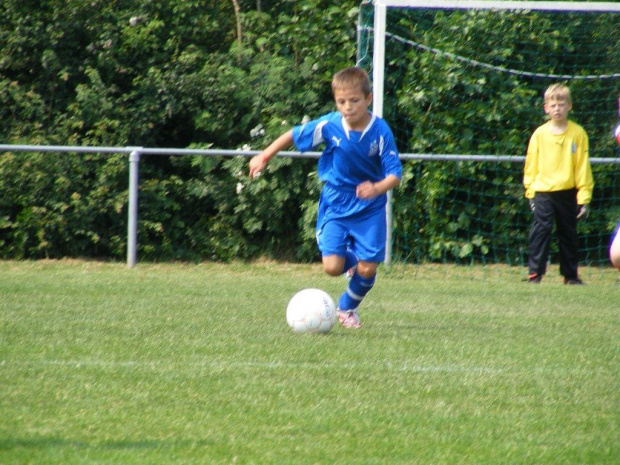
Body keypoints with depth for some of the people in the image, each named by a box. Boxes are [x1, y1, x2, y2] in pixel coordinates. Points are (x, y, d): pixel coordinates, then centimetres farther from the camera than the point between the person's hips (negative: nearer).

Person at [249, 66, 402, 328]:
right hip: (335, 205, 1)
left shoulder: (381, 131, -18)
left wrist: (377, 188, -39)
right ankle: (350, 259, 28)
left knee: (367, 269, -4)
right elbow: (294, 135, 2)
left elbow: (395, 174, -18)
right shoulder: (329, 126, -15)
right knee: (332, 267, -11)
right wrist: (264, 157, 8)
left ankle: (348, 308, 28)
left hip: (369, 208, -1)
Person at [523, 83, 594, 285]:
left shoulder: (578, 134, -1)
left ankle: (570, 274, 22)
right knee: (540, 229, -12)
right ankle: (535, 272, -10)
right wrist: (530, 191, 2)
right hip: (543, 192, -1)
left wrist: (584, 198, -2)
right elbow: (531, 165, 6)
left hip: (567, 193, 1)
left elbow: (583, 167, 0)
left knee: (568, 234, 11)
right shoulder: (539, 134, 0)